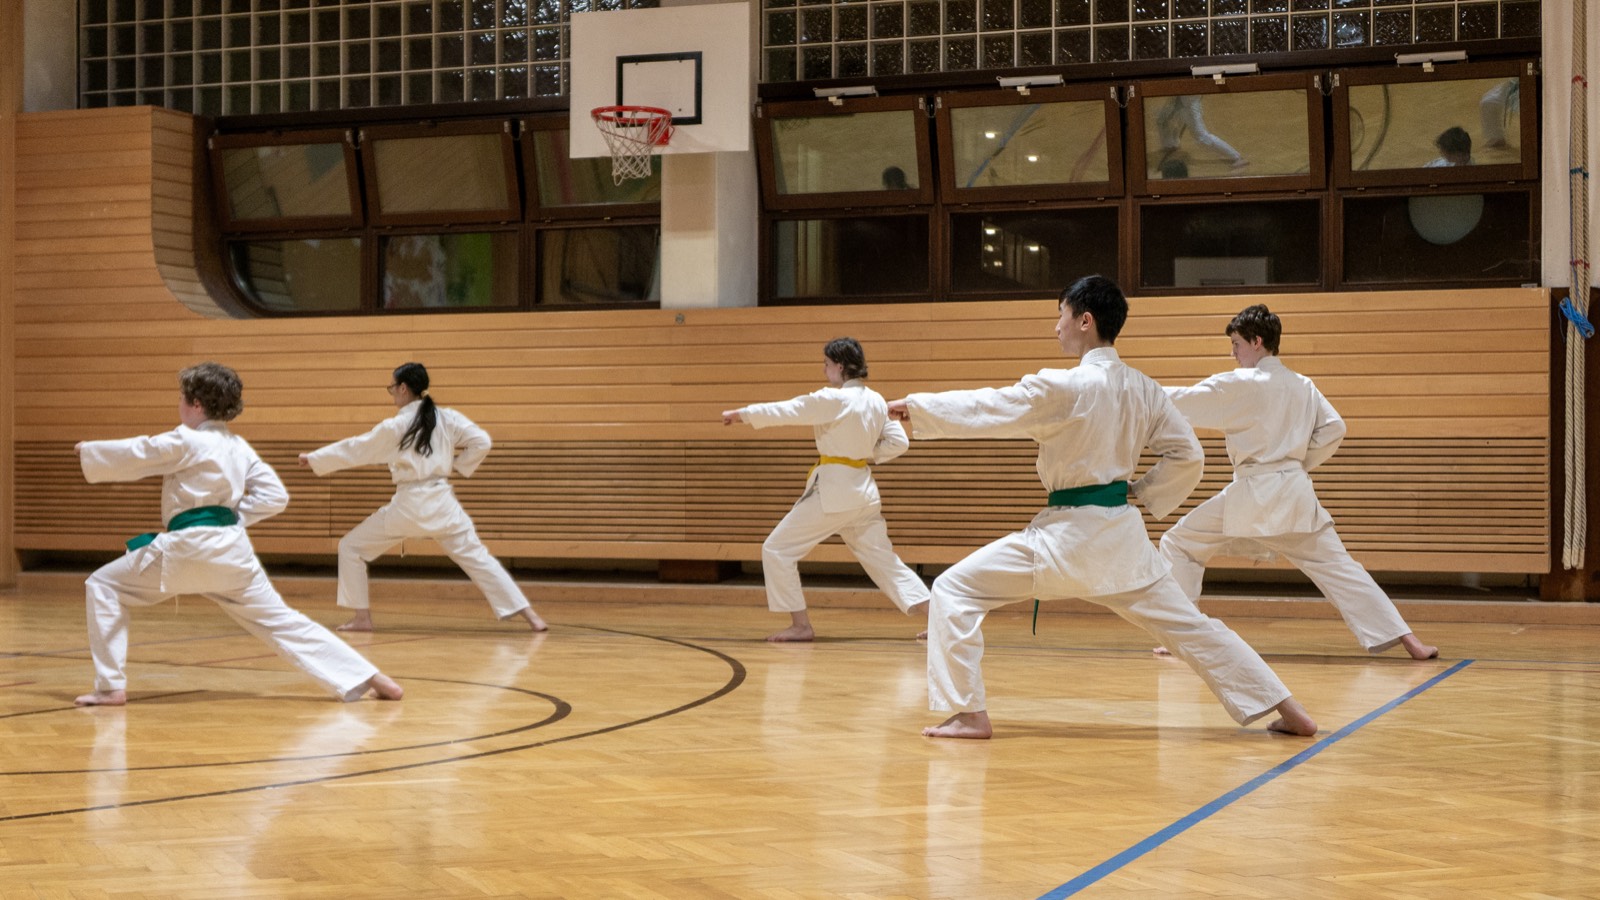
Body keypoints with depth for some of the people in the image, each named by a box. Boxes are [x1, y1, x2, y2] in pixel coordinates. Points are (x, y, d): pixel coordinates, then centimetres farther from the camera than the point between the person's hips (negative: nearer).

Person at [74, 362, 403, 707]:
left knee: (104, 585, 8)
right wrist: (232, 515, 13)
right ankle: (368, 677, 2)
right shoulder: (238, 447, 13)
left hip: (188, 549, -7)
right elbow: (275, 495, 14)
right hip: (231, 547, 7)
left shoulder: (185, 442, -7)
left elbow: (133, 456, 0)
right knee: (282, 621, 10)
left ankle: (111, 687, 3)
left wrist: (88, 450, 17)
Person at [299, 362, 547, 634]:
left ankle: (362, 617, 8)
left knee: (351, 547, 11)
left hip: (408, 506, -4)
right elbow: (481, 442, 0)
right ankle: (529, 616, -3)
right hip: (442, 503, 4)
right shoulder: (447, 418, 3)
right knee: (477, 557, 7)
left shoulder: (395, 426, -6)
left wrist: (313, 458, 15)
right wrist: (459, 466, 10)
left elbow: (354, 449, 2)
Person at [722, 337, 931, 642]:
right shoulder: (876, 401, 8)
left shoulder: (834, 399, -15)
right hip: (863, 488, 8)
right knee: (882, 559, 13)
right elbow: (898, 442, 10)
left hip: (832, 489, -8)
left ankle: (800, 625, 1)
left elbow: (786, 411, -11)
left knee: (777, 550, 1)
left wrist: (741, 413, -1)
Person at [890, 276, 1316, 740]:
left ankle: (969, 713, -5)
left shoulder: (1065, 387, -16)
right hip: (1121, 531, 7)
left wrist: (914, 406, 2)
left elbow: (985, 408, -10)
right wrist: (1141, 493, 13)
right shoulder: (1142, 389, 4)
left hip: (1068, 533, -7)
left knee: (956, 590, -1)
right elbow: (1187, 454, 9)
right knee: (1187, 623, 17)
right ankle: (1291, 713, 17)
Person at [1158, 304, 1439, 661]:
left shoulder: (1240, 385, -9)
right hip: (1295, 493, 6)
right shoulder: (1302, 386, 9)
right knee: (1336, 565, 9)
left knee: (1179, 544, 9)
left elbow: (1183, 402, -6)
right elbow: (1333, 430, 11)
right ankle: (1407, 640, 1)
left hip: (1252, 494, -6)